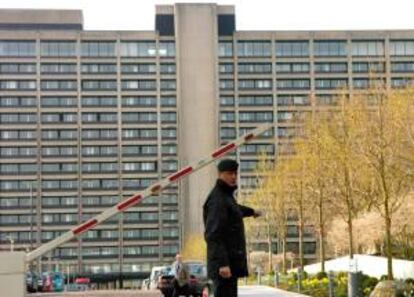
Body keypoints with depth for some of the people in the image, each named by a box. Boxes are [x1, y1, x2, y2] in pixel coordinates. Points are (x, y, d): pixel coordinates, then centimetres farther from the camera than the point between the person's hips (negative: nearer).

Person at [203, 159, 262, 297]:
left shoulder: (226, 196, 18)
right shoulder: (217, 199, -13)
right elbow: (213, 235, -23)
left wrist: (251, 211, 63)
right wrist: (222, 263, -31)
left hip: (230, 261, 10)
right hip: (224, 264, -10)